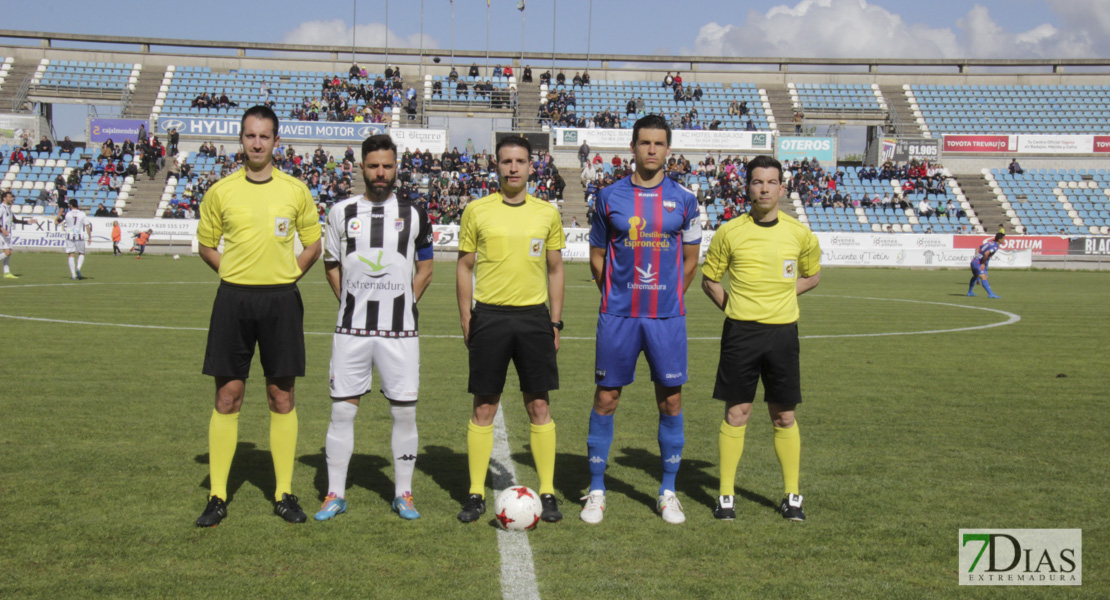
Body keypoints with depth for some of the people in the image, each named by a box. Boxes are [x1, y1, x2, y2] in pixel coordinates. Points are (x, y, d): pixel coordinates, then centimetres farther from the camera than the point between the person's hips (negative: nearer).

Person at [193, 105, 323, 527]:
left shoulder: (295, 190, 4)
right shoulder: (221, 191, 4)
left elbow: (313, 244, 13)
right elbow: (206, 244, 14)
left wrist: (287, 275, 3)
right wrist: (234, 273, 3)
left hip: (281, 301, 0)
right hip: (233, 300, 0)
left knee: (282, 398, 4)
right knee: (227, 397, 2)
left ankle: (284, 493, 14)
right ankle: (217, 496, 10)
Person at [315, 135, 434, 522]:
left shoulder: (413, 214, 5)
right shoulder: (342, 212, 7)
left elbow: (425, 269, 12)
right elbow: (332, 265, 15)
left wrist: (403, 304, 4)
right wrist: (352, 304, 7)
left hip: (400, 330, 0)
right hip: (351, 329, 1)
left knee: (404, 410, 2)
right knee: (342, 409, 2)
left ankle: (403, 494, 15)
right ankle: (335, 494, 13)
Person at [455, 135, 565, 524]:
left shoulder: (547, 213, 7)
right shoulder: (477, 210, 3)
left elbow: (555, 269, 12)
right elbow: (465, 265, 7)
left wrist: (555, 321, 6)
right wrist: (466, 318, 1)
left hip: (534, 317, 1)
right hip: (489, 316, -1)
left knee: (539, 406, 2)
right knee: (484, 407, 3)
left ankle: (547, 493, 12)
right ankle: (476, 494, 13)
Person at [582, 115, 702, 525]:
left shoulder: (684, 200, 4)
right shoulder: (609, 197, 3)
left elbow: (690, 260, 12)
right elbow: (597, 257, 11)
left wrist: (669, 298, 10)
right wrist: (617, 296, 10)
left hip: (667, 317, 1)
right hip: (617, 317, 0)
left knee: (670, 401, 4)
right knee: (605, 399, 2)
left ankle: (668, 492, 18)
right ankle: (596, 491, 15)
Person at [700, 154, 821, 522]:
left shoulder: (799, 233, 3)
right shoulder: (730, 232, 0)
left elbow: (812, 276, 19)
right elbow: (709, 279, 11)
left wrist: (781, 295, 5)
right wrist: (733, 308, 0)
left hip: (782, 332, 1)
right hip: (740, 333, -1)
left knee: (785, 417, 6)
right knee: (736, 413, 2)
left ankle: (791, 495, 18)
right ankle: (726, 495, 12)